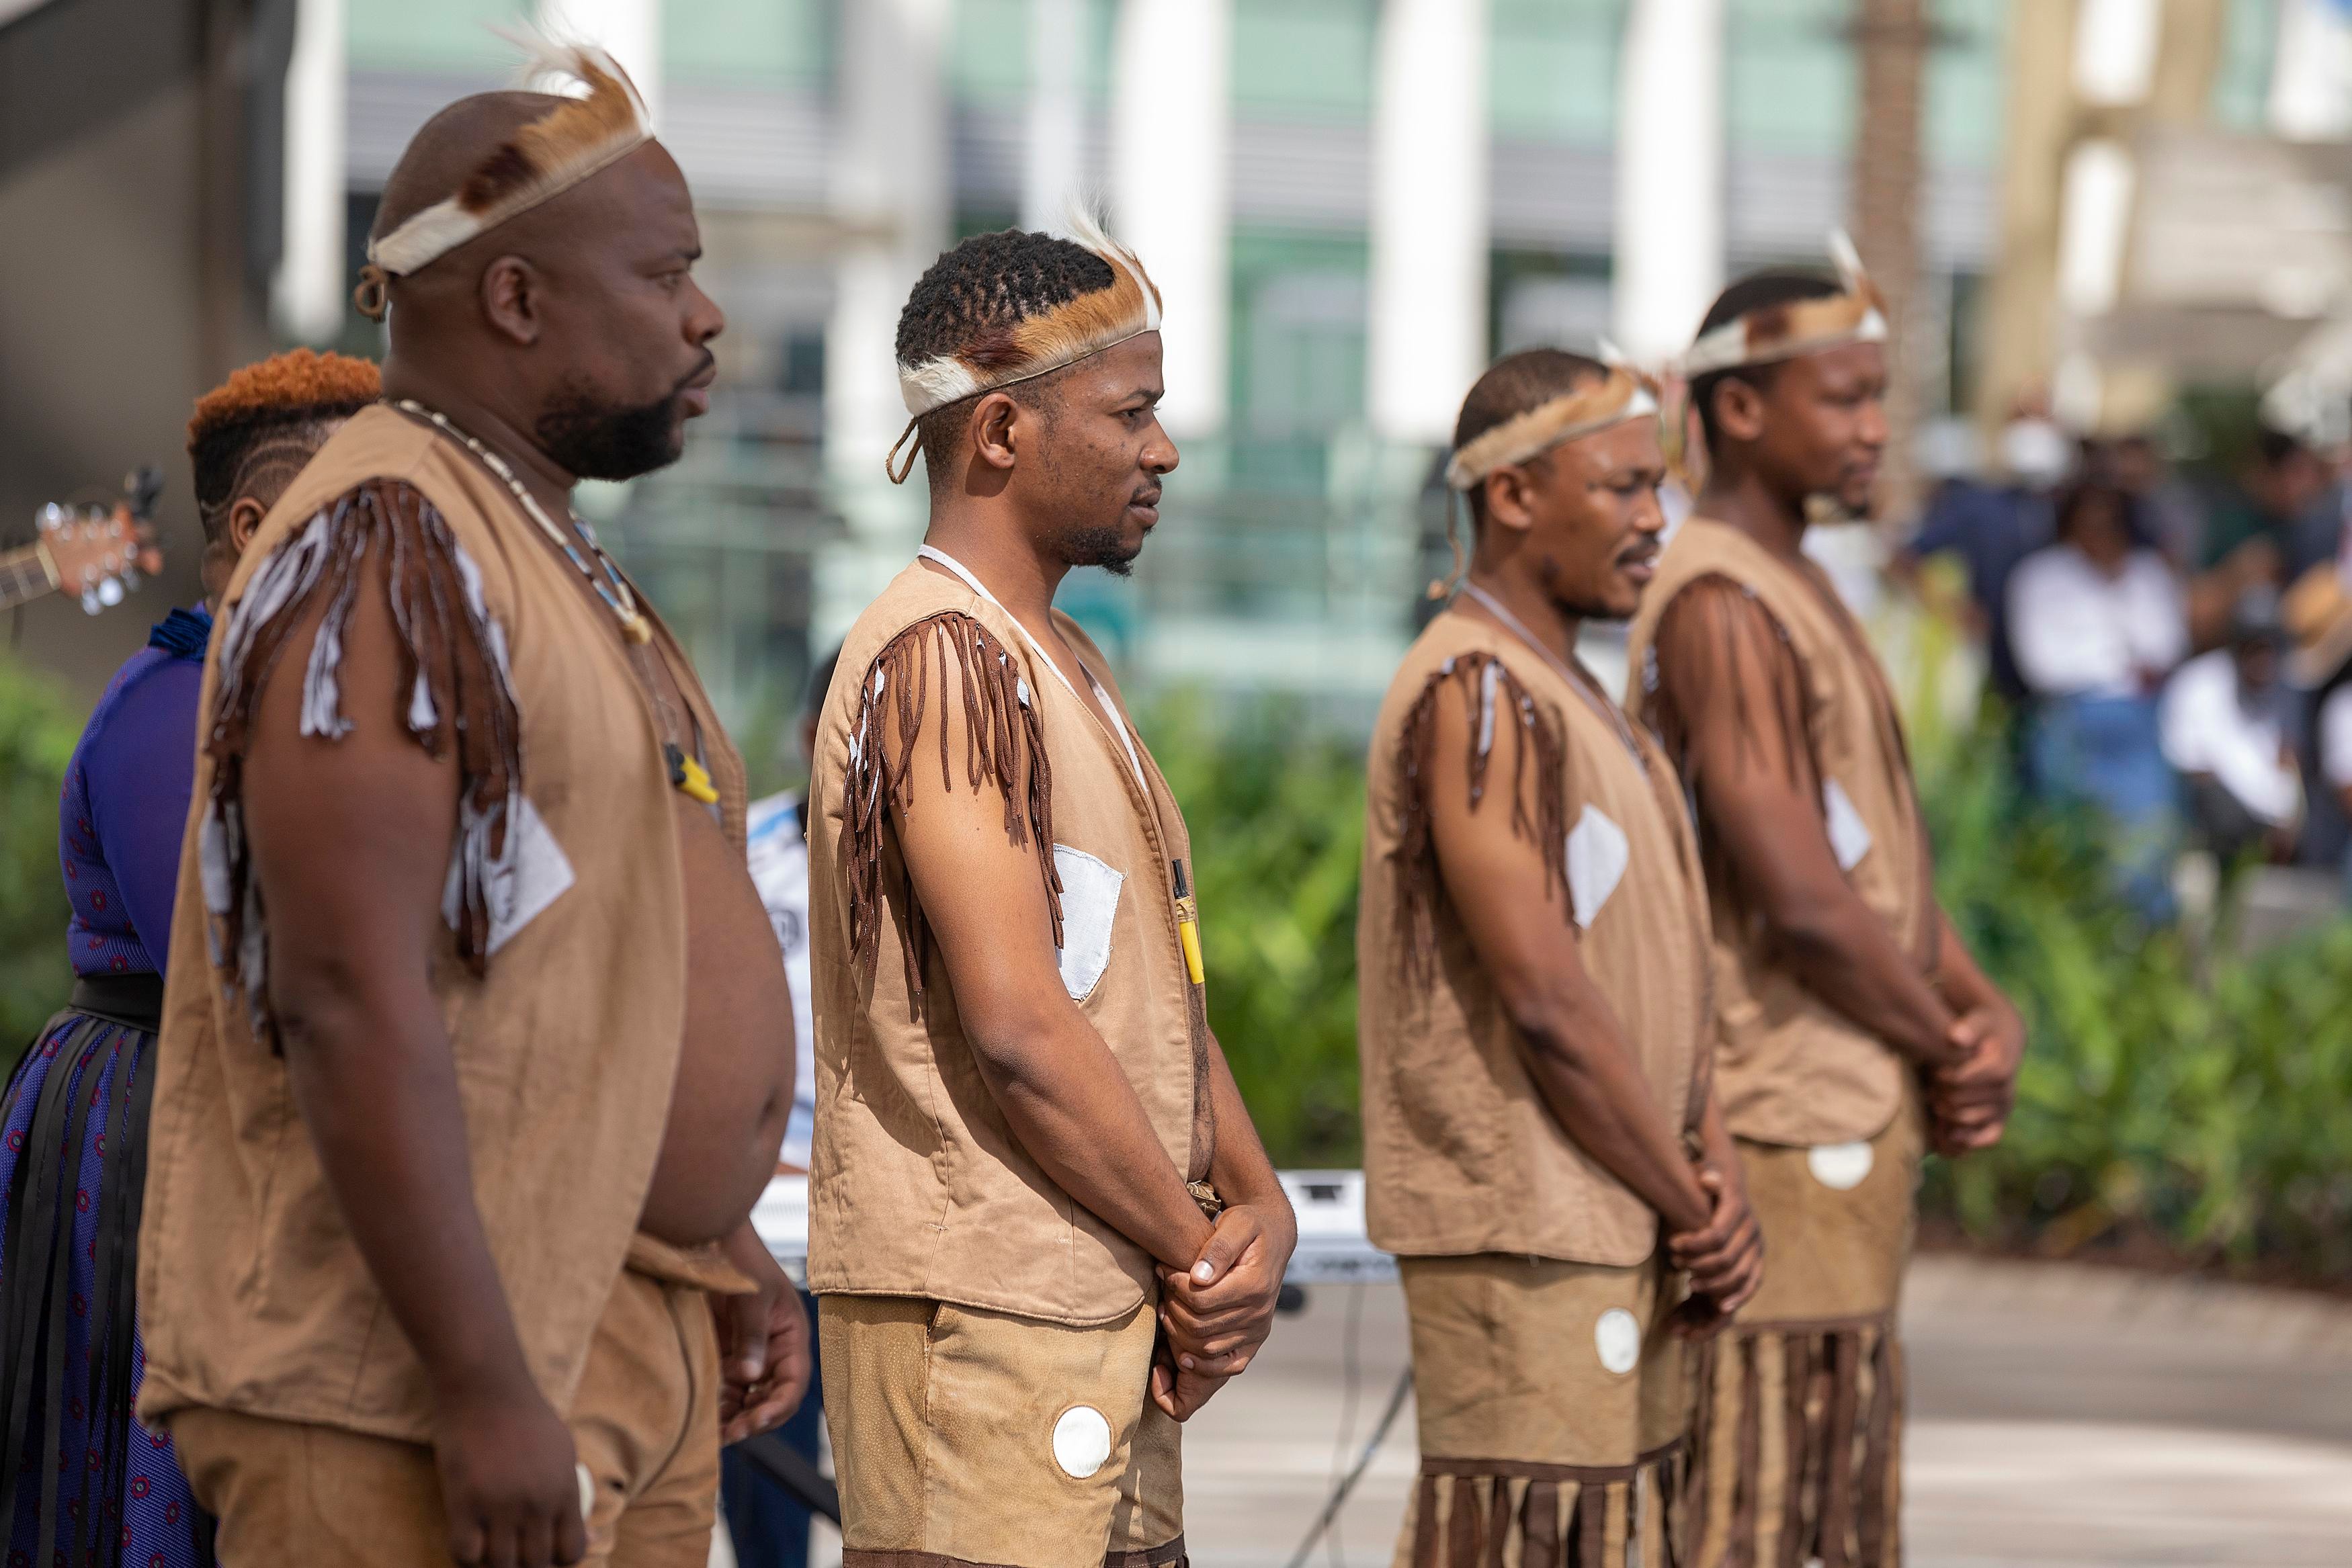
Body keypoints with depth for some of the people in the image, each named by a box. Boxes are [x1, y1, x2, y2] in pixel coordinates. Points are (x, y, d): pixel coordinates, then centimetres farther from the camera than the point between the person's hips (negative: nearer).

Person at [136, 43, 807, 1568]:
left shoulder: (560, 565, 19)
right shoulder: (385, 555, -14)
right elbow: (351, 1000, -22)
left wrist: (726, 1246, 21)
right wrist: (484, 1390, -23)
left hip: (632, 1367, 10)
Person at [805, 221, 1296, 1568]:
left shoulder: (1067, 664, 19)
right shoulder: (944, 658, -13)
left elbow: (1158, 985, 18)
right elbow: (1016, 1024, -20)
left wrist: (1258, 1209, 1)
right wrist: (1200, 1255, -10)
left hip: (1116, 1323, 10)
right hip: (980, 1318, -10)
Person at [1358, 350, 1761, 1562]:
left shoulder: (1567, 692, 17)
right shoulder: (1477, 695, -15)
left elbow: (1659, 972, 16)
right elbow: (1544, 1000, -20)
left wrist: (1711, 1170, 0)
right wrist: (1691, 1204, -11)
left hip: (1620, 1231, 10)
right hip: (1521, 1234, -10)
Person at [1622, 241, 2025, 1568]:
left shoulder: (1800, 593, 17)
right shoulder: (1722, 605, -16)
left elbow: (1884, 864, 18)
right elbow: (1800, 900, -21)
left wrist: (1986, 1016, 0)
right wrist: (1946, 1053, -7)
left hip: (1851, 1116, 10)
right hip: (1791, 1138, -10)